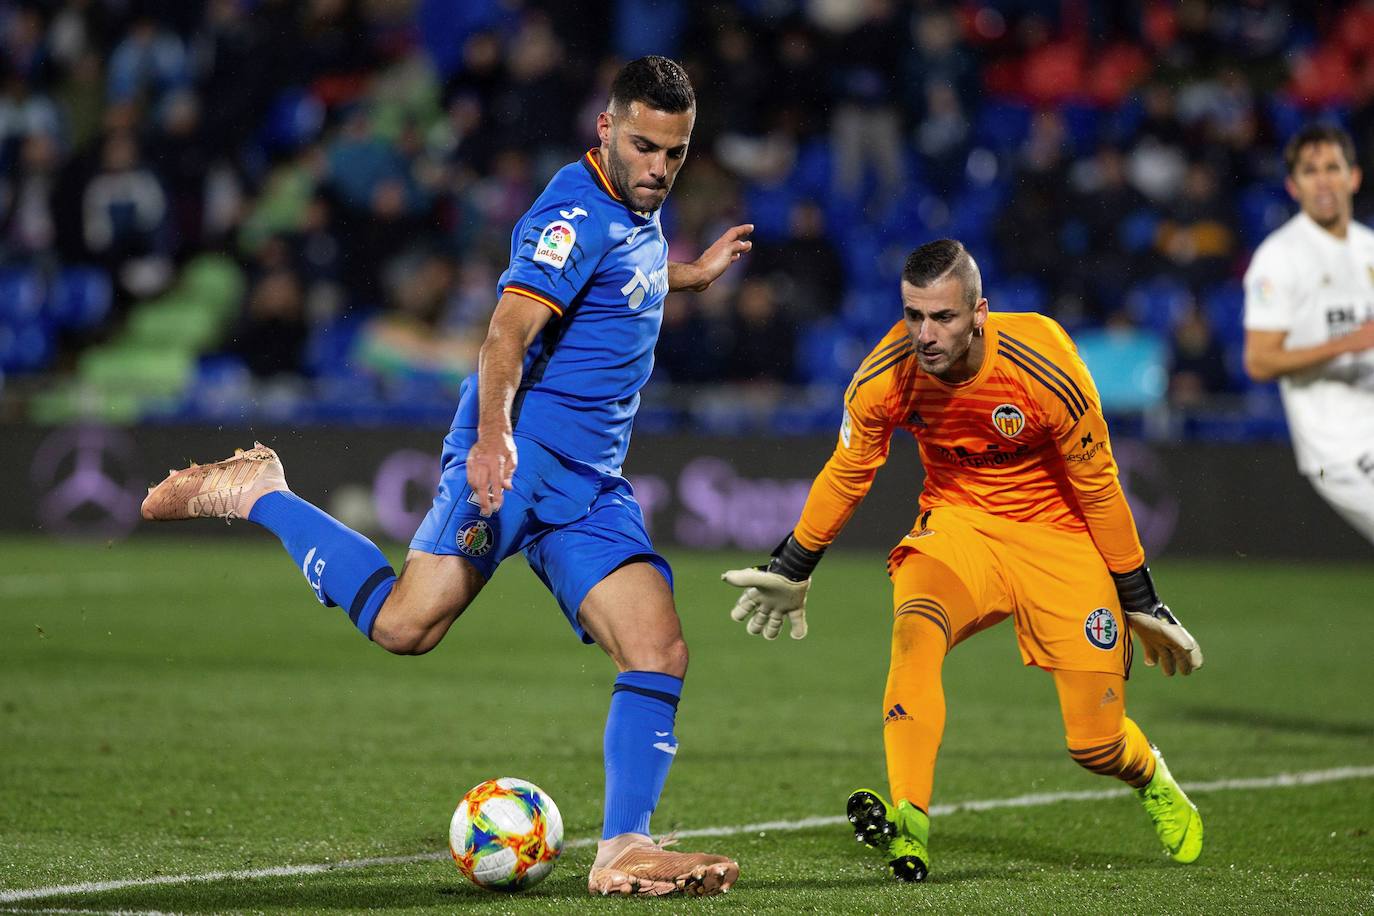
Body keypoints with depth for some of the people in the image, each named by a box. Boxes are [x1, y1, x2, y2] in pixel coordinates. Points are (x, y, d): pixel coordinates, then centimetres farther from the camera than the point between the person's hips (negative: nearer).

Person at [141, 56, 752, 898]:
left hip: (590, 482, 8)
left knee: (661, 651, -5)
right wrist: (492, 435, -36)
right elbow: (508, 331, -24)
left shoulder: (636, 211, 17)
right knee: (408, 622, -20)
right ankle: (255, 495, 0)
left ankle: (623, 852, -2)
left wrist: (690, 275, 40)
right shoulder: (578, 212, -12)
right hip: (520, 451, -8)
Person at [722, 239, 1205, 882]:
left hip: (1059, 533, -2)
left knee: (1096, 743, -5)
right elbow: (846, 473, 2)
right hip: (956, 521, 2)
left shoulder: (1042, 366, -26)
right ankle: (908, 825, -37)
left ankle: (1153, 782, 33)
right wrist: (790, 570, 11)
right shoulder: (884, 379, -19)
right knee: (915, 629, -33)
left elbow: (1098, 487, -12)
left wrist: (1141, 604, -4)